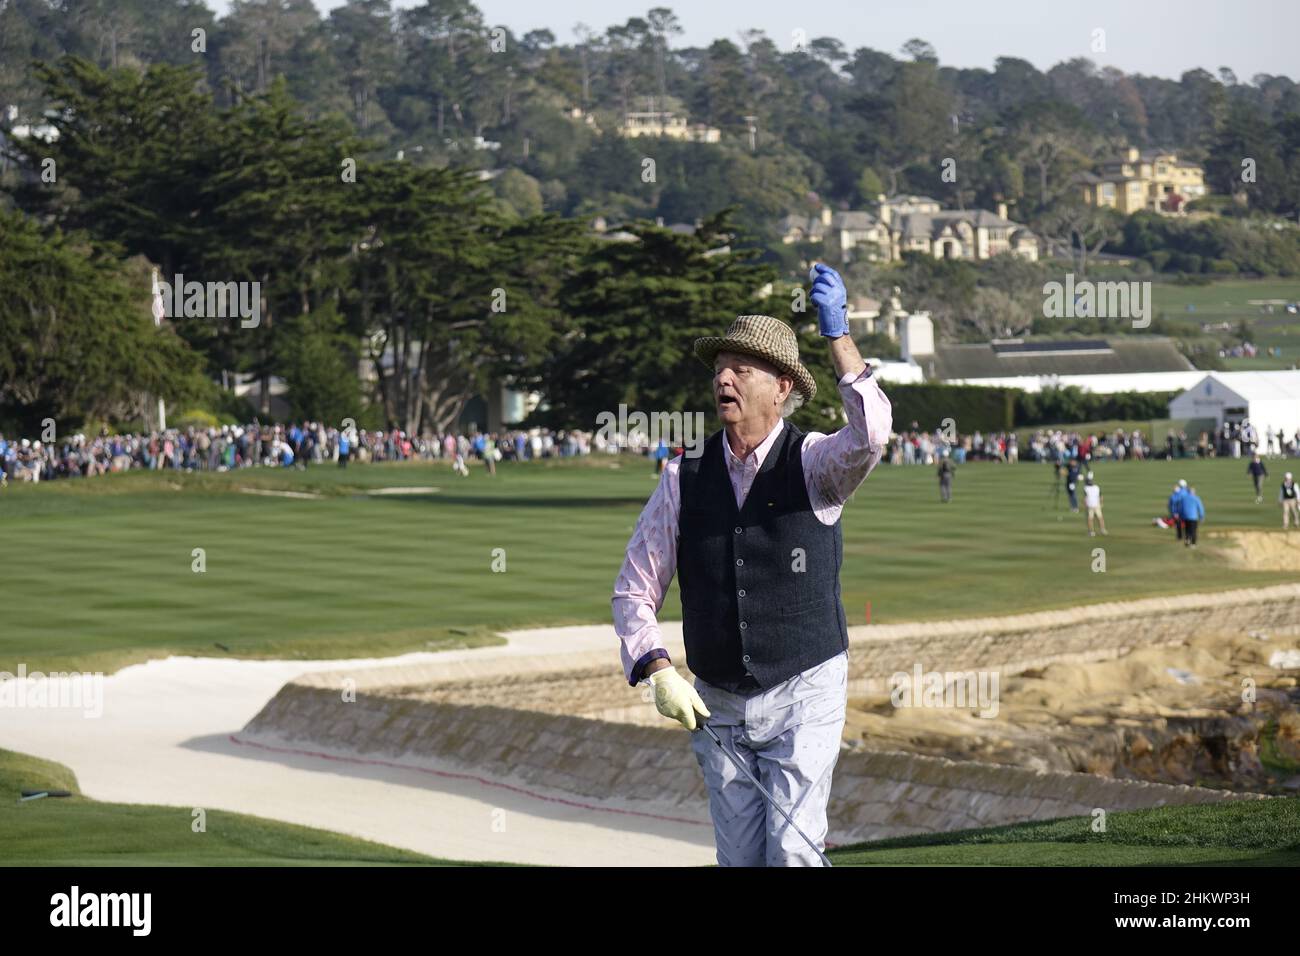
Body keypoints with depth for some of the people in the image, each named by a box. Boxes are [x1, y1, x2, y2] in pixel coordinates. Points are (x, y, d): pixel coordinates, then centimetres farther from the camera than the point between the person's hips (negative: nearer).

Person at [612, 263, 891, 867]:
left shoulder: (813, 464, -6)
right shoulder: (684, 478, 2)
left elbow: (870, 434, -30)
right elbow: (634, 590, 4)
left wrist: (838, 335, -36)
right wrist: (658, 672, -11)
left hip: (804, 693, -3)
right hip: (716, 704, 3)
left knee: (793, 851, -11)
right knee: (739, 858, 6)